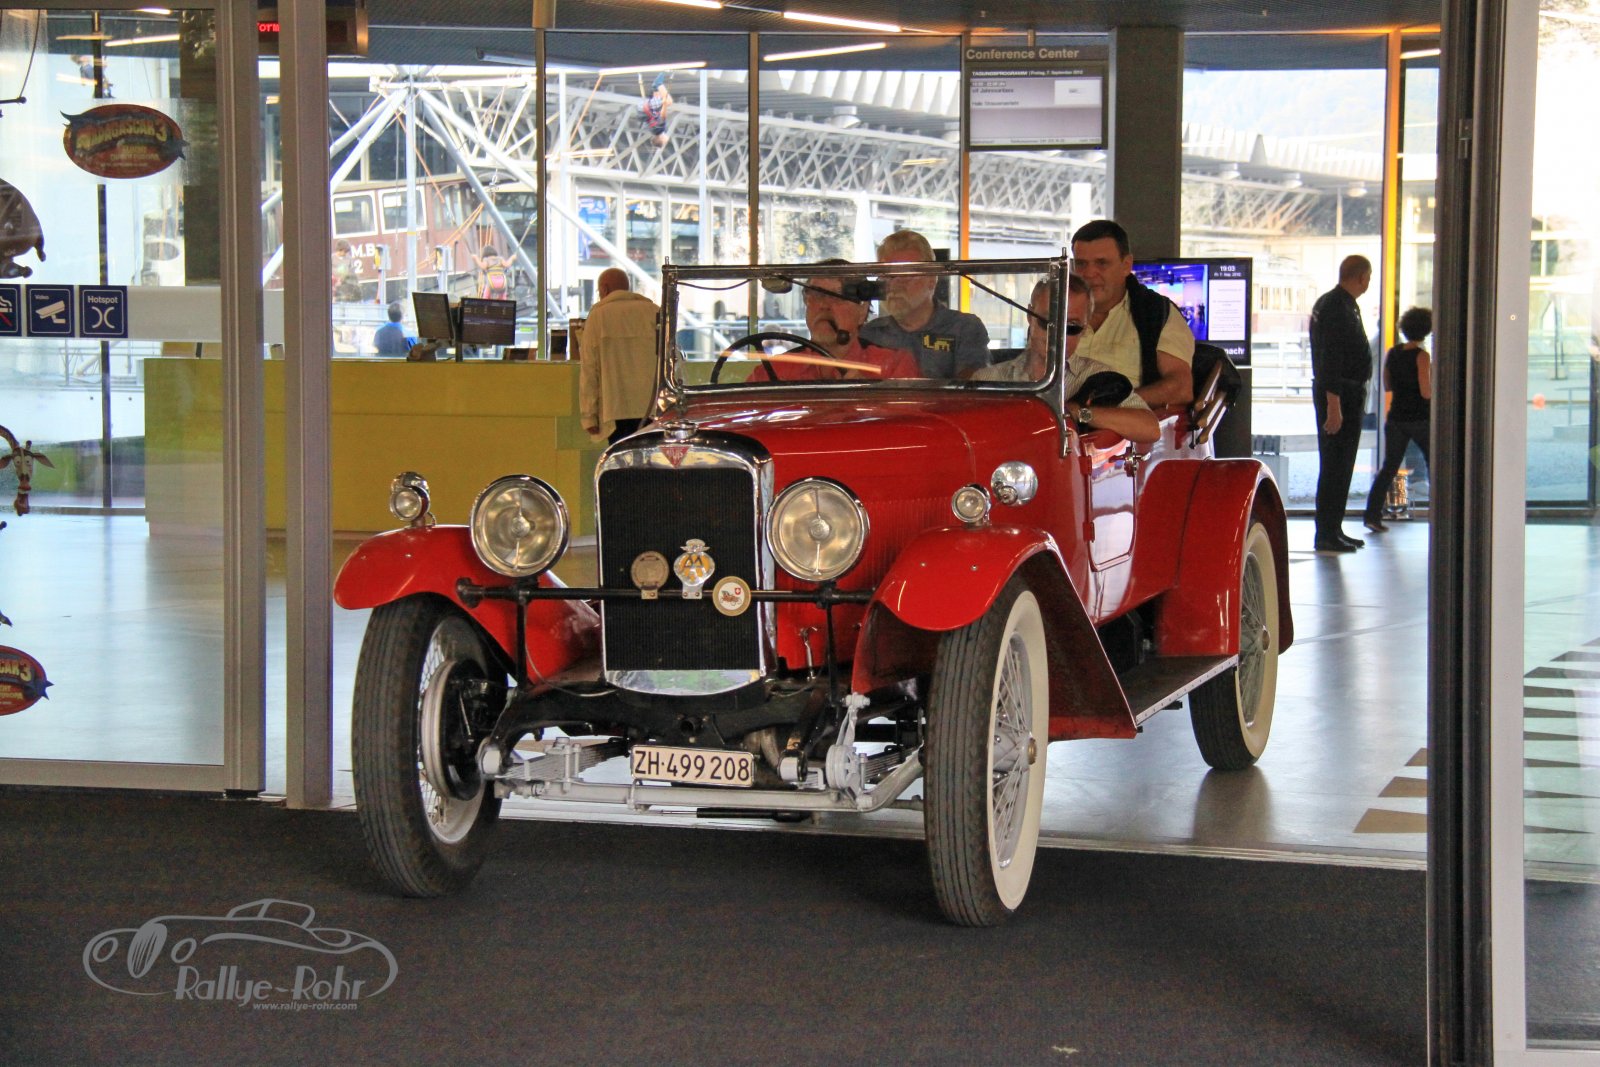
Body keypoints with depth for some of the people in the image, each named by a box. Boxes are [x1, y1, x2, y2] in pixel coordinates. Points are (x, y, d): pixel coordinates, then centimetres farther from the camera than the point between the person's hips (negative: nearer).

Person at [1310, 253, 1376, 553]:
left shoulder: (1327, 303, 16)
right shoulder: (1338, 308, -18)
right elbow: (1330, 360, -24)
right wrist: (1334, 406, -26)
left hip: (1338, 394, 11)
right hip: (1341, 395, -11)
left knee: (1337, 465, 15)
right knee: (1336, 466, -8)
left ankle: (1332, 531, 22)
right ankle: (1327, 535, -7)